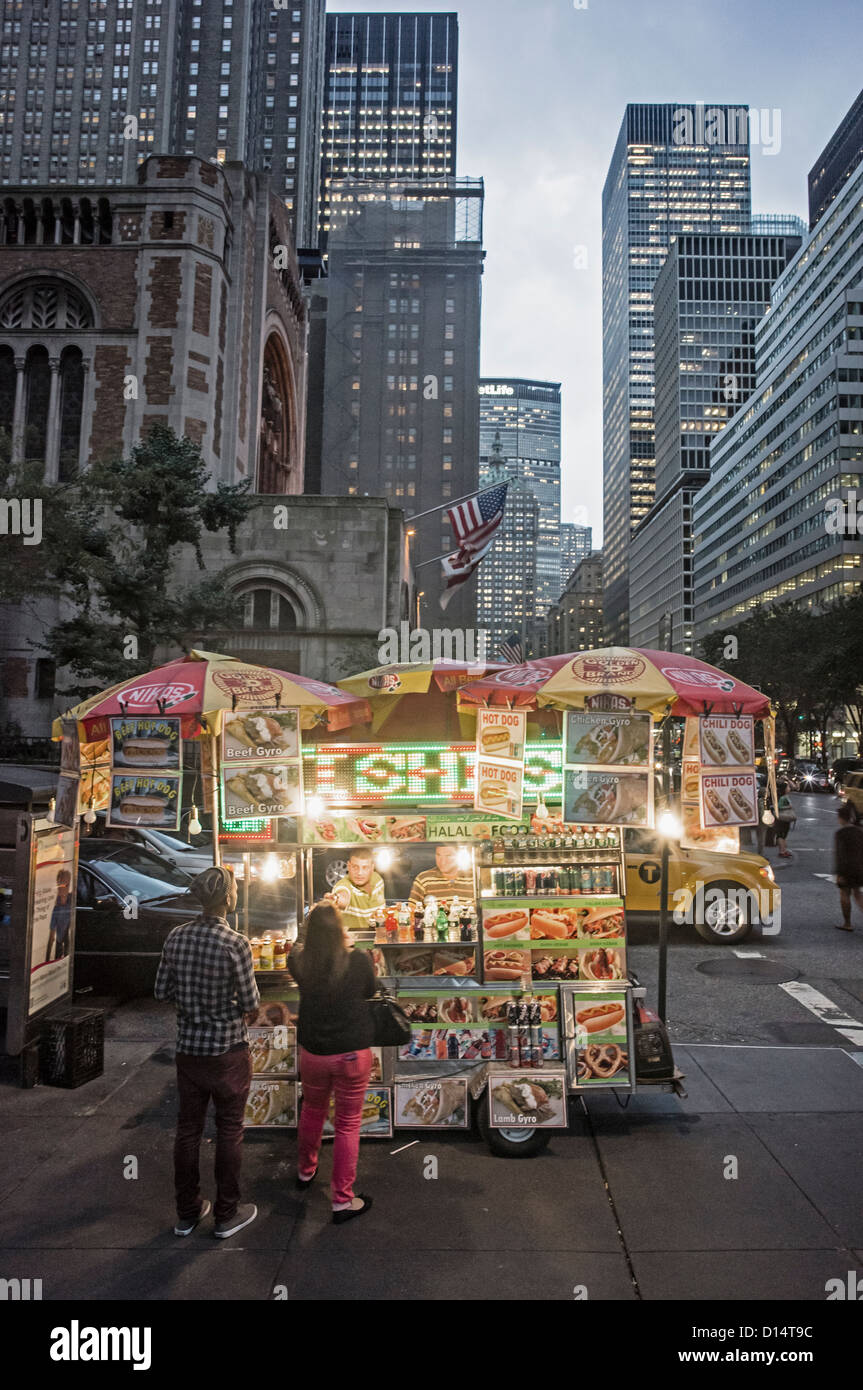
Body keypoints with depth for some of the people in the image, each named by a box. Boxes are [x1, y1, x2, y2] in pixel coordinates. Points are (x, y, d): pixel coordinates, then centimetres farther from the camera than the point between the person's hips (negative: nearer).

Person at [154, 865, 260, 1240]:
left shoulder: (177, 937, -4)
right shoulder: (235, 943, -21)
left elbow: (162, 990, 5)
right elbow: (251, 1003, -15)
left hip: (188, 1048, 5)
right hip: (227, 1050, -5)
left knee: (188, 1128, 16)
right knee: (229, 1131, 10)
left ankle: (187, 1212, 30)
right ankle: (227, 1215, 22)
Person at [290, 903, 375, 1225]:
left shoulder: (299, 961, -14)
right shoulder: (359, 961, -20)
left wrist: (321, 942, 13)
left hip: (312, 1053, 3)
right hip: (353, 1053, -3)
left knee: (312, 1111, 27)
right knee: (348, 1124, 11)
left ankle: (305, 1171, 49)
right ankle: (342, 1201, 19)